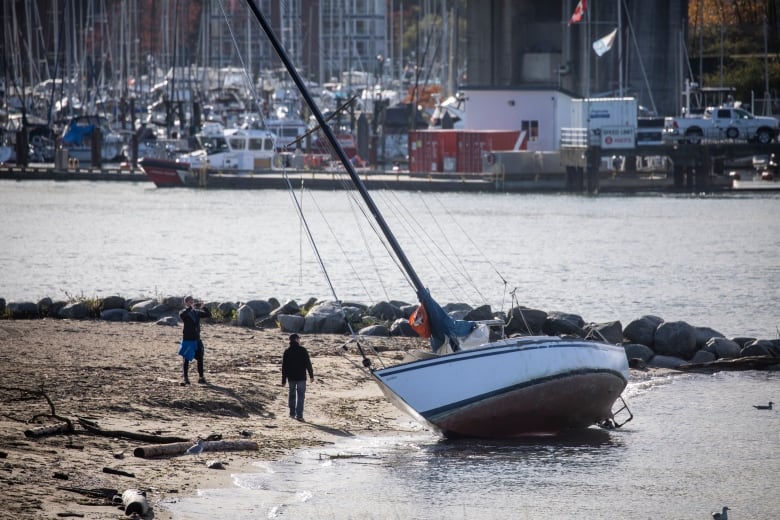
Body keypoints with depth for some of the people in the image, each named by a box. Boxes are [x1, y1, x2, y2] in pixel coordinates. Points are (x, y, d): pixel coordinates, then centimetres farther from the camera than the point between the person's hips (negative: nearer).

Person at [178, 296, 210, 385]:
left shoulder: (196, 312, 10)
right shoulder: (184, 312, -5)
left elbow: (208, 315, 8)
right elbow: (181, 315, -29)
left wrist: (203, 307, -6)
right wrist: (190, 307, -30)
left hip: (197, 340, 5)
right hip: (187, 340, -5)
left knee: (200, 359, 8)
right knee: (186, 359, -6)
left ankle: (201, 377, 19)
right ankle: (185, 378, -4)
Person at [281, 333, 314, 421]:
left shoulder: (287, 351, 1)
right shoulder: (303, 350, -8)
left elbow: (284, 367, 2)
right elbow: (308, 364, -7)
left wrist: (284, 380, 6)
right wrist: (311, 375, 4)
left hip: (291, 377, 3)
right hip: (301, 377, -3)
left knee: (292, 394, 18)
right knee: (301, 395, -1)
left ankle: (292, 413, 22)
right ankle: (299, 415, -10)